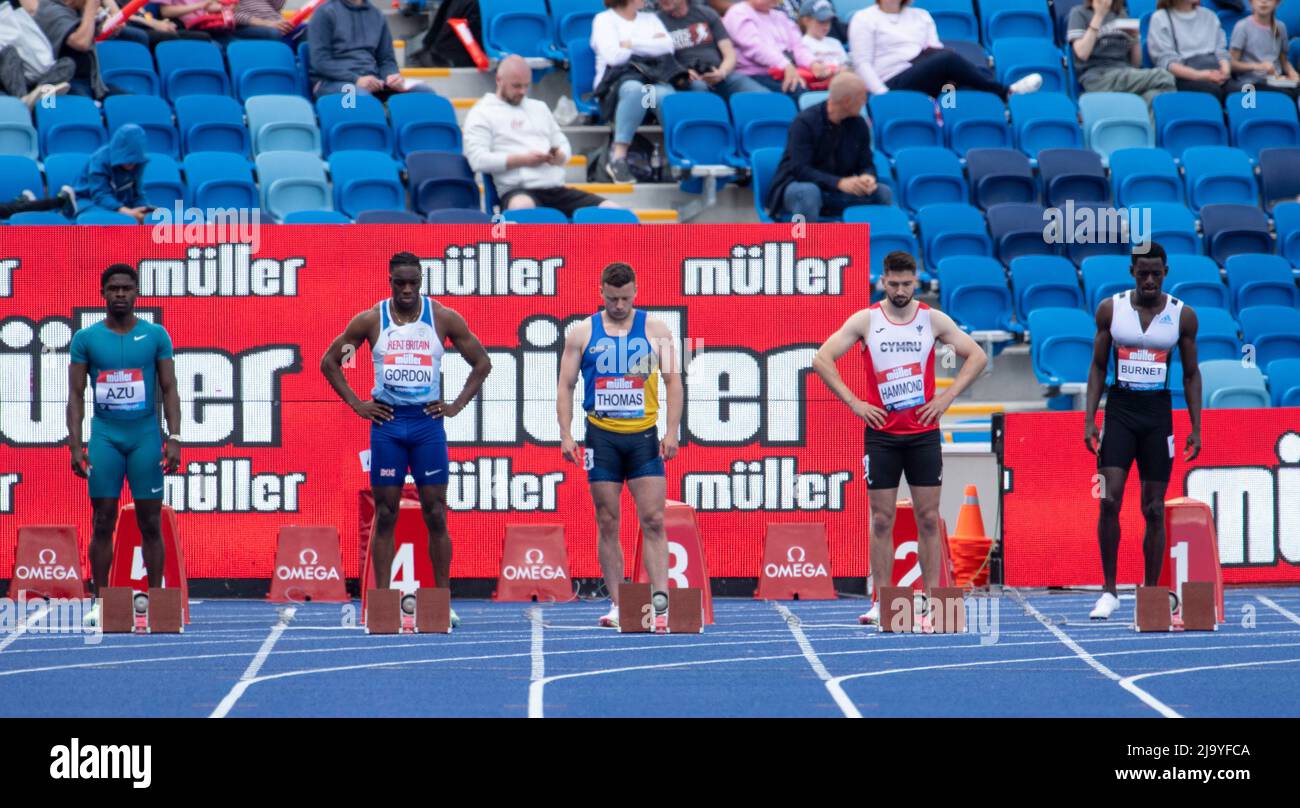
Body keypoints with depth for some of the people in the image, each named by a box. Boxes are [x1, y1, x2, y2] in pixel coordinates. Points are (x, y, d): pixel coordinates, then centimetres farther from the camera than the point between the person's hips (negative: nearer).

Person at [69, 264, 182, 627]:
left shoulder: (156, 335, 2)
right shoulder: (85, 338, 2)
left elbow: (169, 390, 2)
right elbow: (76, 395, 3)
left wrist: (174, 439, -8)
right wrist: (75, 445, -6)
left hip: (146, 436, 0)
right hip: (104, 437, 0)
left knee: (150, 522, 1)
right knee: (103, 521, 1)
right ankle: (99, 601, 6)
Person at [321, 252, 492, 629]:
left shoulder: (444, 318, -1)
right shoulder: (370, 320, 0)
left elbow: (482, 362, 8)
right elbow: (329, 361, 9)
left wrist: (457, 405, -1)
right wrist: (356, 404, 1)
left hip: (428, 422, 0)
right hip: (387, 423, 0)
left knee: (436, 515, 0)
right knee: (385, 516, 2)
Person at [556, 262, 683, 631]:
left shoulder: (655, 330, 4)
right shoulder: (582, 333, 5)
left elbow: (673, 380, 4)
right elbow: (566, 385, 7)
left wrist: (672, 431, -5)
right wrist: (566, 435, -3)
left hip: (644, 436, -1)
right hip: (602, 437, 1)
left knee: (653, 521, -8)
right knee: (607, 524, 2)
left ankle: (660, 602, -13)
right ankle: (617, 604, 7)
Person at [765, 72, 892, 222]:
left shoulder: (858, 124, 1)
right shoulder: (805, 122, -18)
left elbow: (866, 164, 5)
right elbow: (800, 169, -25)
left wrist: (867, 177, -23)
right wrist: (839, 182, -38)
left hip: (836, 193, 5)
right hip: (797, 187, -5)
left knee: (881, 192, -16)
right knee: (809, 192, -40)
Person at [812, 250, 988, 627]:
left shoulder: (933, 319, 2)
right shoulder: (865, 320, 0)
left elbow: (977, 356, 7)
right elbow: (822, 358, -1)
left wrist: (946, 398, -3)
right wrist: (854, 403, -7)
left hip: (923, 433, 0)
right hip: (881, 434, 0)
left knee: (928, 519, 0)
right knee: (882, 521, 0)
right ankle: (881, 604, 4)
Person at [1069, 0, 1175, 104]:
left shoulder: (1121, 13, 21)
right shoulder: (1079, 13, 8)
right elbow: (1082, 54, -10)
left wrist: (1135, 37, 1)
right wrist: (1098, 15, -7)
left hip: (1126, 74, 4)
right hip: (1097, 78, -4)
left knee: (1153, 96, -34)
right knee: (1163, 77, -28)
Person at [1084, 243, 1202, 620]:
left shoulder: (1183, 315, 0)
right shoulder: (1110, 308, 0)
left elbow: (1191, 374, 7)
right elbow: (1098, 366, 6)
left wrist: (1196, 429, 1)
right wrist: (1089, 419, -2)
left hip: (1158, 415, 0)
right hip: (1119, 409, 0)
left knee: (1154, 509, 2)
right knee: (1109, 500, -13)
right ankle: (1109, 590, -3)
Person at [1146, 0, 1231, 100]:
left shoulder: (1209, 16, 24)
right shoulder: (1160, 19, 8)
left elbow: (1221, 52, 16)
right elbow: (1165, 61, -3)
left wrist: (1225, 71, -9)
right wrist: (1198, 75, -19)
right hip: (1184, 77, -4)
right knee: (1212, 89, -38)